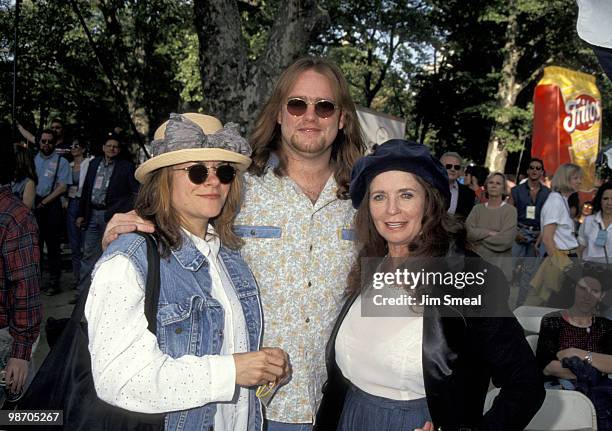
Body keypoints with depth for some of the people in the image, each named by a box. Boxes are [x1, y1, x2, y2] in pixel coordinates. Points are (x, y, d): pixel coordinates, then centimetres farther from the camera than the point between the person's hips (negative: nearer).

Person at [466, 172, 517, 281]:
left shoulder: (510, 210, -1)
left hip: (500, 265, -2)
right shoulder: (477, 209, 10)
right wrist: (490, 233, -13)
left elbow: (505, 240, -12)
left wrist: (479, 237, -4)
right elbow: (468, 231, -5)